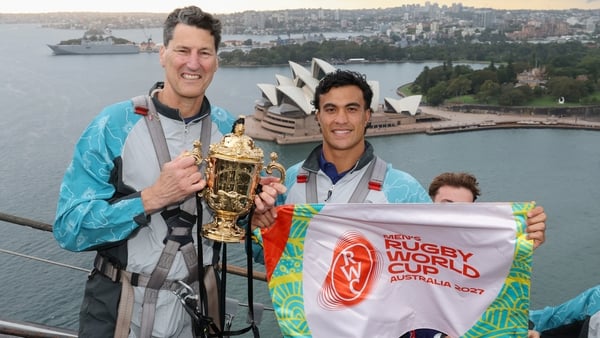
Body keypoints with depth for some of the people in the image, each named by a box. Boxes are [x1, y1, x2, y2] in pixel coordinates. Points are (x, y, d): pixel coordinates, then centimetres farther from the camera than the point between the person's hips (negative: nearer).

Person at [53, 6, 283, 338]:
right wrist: (153, 198, -27)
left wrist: (254, 205, -15)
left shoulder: (228, 129, -4)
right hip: (120, 307, -3)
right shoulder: (113, 125, -15)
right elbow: (69, 228, -17)